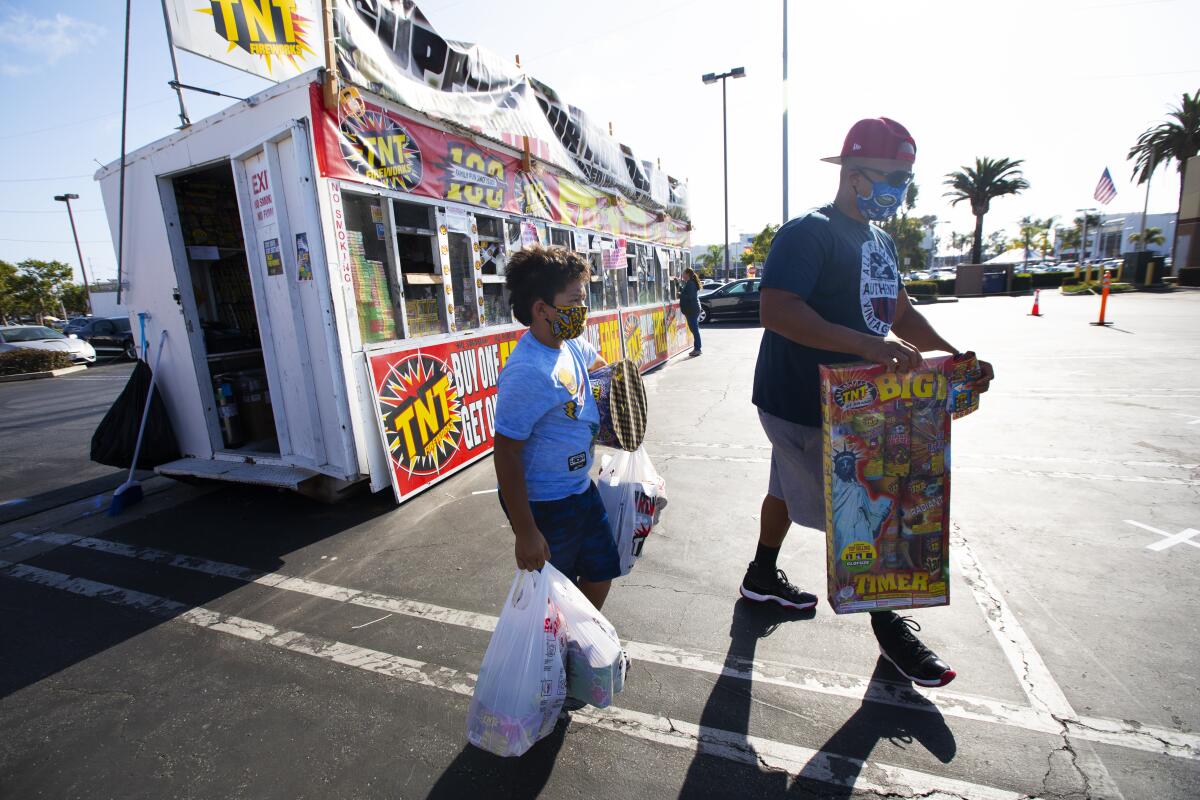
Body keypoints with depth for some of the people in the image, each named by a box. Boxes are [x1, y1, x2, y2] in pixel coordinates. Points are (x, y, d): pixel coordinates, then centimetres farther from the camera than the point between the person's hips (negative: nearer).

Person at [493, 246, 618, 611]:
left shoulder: (570, 344, -3)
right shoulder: (527, 372, -29)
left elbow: (595, 362, 24)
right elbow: (506, 454, -25)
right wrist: (525, 533, -21)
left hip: (581, 489, 9)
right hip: (544, 505, -8)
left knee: (601, 572, 23)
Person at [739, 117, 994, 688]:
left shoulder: (881, 242, 14)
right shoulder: (809, 233, -17)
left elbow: (898, 311, 20)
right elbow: (776, 310, -31)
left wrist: (954, 355, 8)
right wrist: (866, 345, -37)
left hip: (847, 399, 10)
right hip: (799, 403, -10)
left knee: (789, 489, 22)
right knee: (861, 511, 1)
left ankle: (762, 577, 43)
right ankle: (889, 624, 22)